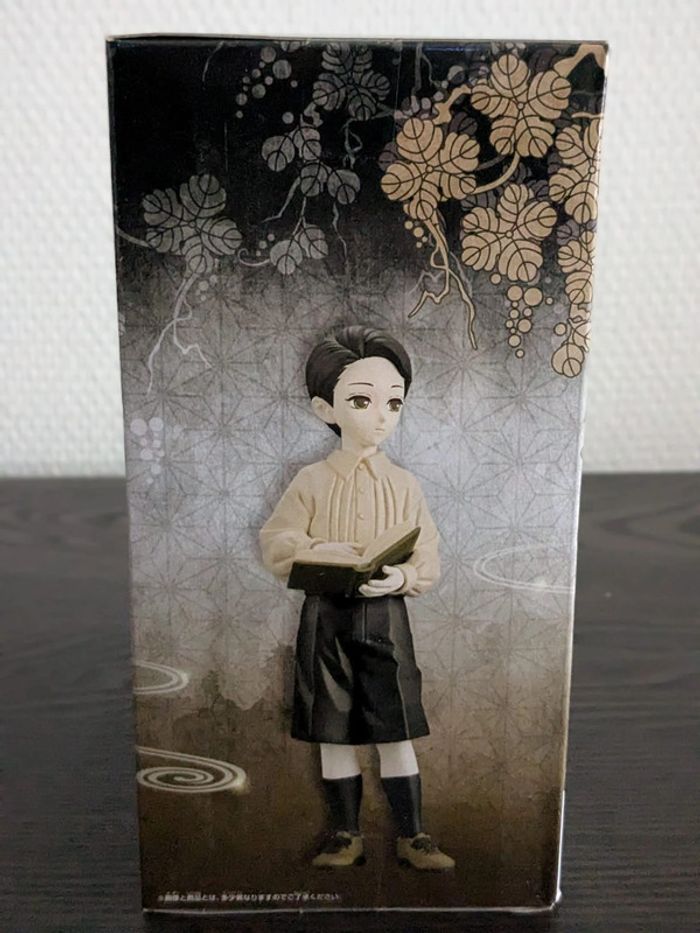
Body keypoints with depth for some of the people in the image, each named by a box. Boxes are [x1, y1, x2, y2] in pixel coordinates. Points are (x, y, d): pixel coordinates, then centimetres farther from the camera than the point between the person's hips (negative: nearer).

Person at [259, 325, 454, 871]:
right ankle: (346, 835, 29)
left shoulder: (403, 484, 0)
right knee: (334, 734, 11)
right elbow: (275, 542, -1)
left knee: (396, 732, 7)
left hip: (385, 617, 0)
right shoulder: (312, 481, -2)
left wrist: (402, 577, -21)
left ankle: (412, 836, 25)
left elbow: (428, 557, 0)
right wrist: (318, 550, -20)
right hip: (326, 619, 0)